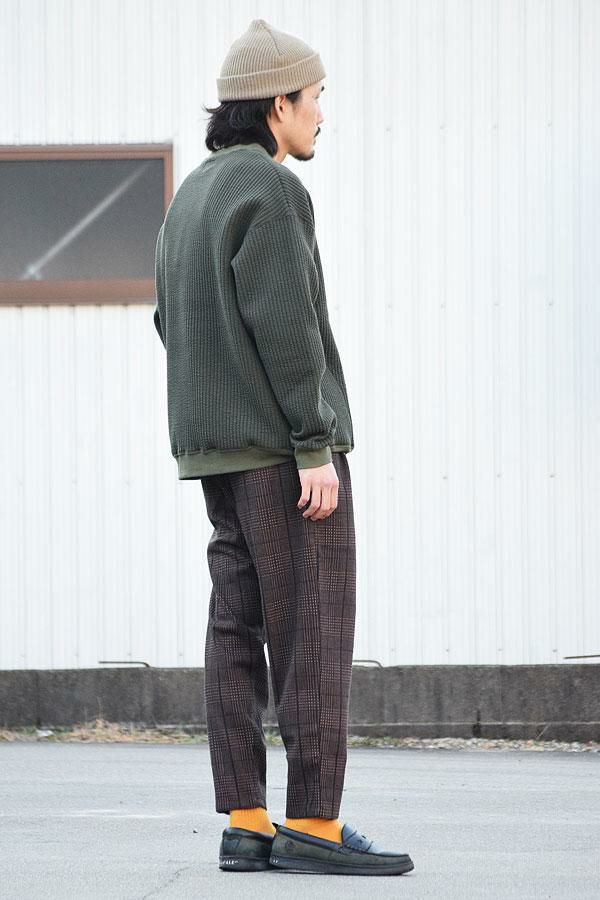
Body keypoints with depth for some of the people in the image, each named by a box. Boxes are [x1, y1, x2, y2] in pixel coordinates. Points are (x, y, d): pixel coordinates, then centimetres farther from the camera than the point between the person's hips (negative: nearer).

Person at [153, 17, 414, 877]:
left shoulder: (192, 196, 15)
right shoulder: (271, 189, -14)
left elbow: (172, 321, 19)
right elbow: (285, 326, -19)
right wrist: (316, 448, -19)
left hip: (219, 449, 9)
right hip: (283, 443, -9)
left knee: (241, 629, 5)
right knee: (315, 628, -7)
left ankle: (246, 824, 4)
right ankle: (313, 823, -9)